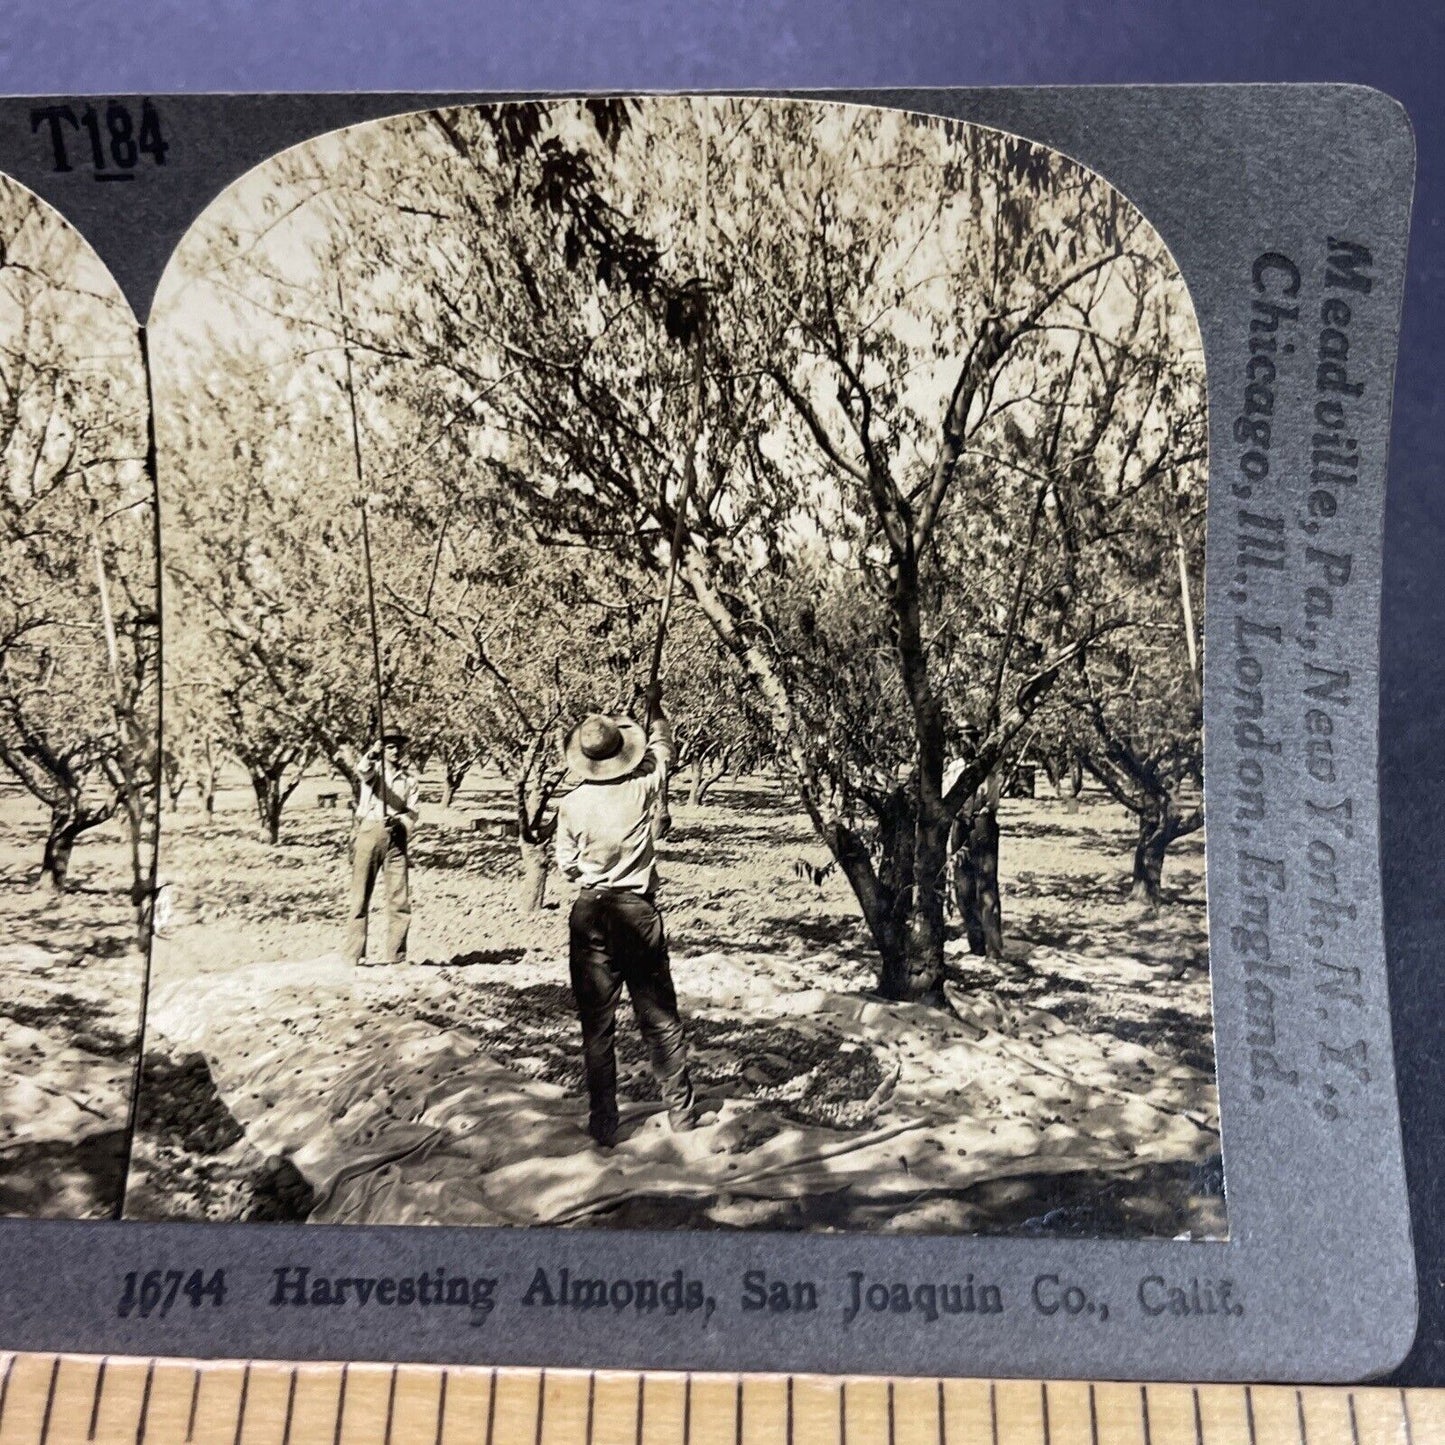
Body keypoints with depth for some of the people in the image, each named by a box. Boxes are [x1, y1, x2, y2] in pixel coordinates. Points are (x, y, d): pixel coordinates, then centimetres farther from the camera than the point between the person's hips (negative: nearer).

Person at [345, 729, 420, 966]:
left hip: (395, 838, 2)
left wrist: (399, 821, -16)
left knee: (400, 899, -2)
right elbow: (362, 770, -16)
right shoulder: (374, 770, 9)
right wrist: (371, 754, -37)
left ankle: (397, 956, 2)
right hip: (368, 832, -2)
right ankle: (355, 955, 1)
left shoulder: (409, 781, 16)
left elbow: (412, 813, 6)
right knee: (360, 897, -2)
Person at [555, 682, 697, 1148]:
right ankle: (681, 1115, 18)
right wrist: (655, 708, 28)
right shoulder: (642, 788, -7)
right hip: (639, 912, 1)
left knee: (597, 1023, 7)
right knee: (660, 1017, 11)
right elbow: (662, 750, 14)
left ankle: (604, 1126, 12)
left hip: (591, 914, 0)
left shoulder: (571, 805, -8)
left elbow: (567, 867, 3)